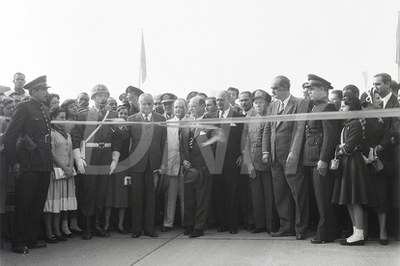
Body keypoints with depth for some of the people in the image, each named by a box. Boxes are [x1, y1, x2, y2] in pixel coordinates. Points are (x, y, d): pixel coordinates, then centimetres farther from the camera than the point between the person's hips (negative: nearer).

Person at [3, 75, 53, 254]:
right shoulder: (24, 108, -7)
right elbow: (9, 137, -10)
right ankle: (19, 243, 12)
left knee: (38, 205, 13)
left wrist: (49, 161, 12)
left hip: (44, 165, 7)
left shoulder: (44, 109, 16)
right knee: (23, 205, 2)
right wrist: (14, 162, -14)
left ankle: (31, 239, 24)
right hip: (28, 165, -7)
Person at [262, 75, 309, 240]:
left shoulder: (300, 104, -5)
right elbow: (267, 130, 16)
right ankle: (286, 227, 20)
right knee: (280, 194, 10)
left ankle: (300, 229, 10)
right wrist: (265, 151, 6)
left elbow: (299, 129, -13)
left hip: (292, 158, -6)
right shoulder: (273, 106, 16)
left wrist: (294, 153, -20)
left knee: (298, 194, 0)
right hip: (275, 158, 7)